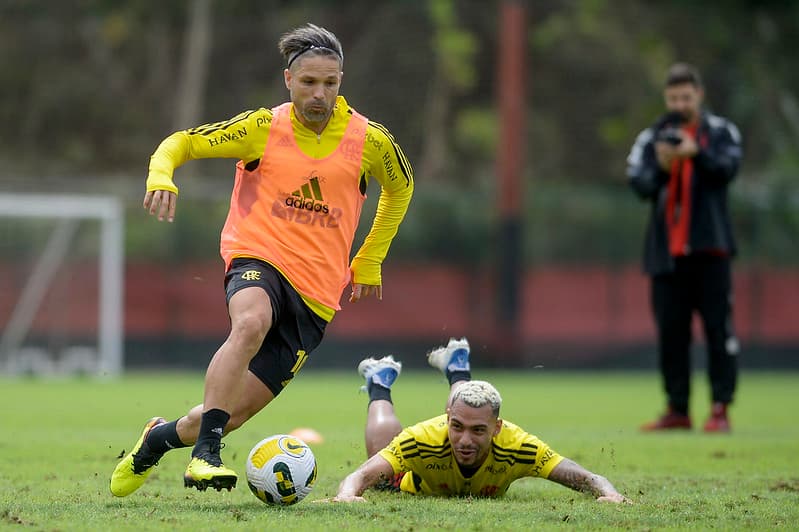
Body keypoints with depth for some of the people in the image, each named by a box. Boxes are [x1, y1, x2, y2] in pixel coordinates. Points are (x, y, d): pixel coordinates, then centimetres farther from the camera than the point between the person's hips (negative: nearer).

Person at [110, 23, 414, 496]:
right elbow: (181, 143, 4)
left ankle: (161, 437, 30)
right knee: (252, 324, -40)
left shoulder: (369, 140, 2)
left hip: (317, 291, 2)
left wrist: (369, 260, 21)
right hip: (259, 260, -2)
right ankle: (206, 453, -39)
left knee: (235, 410, -2)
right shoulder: (263, 128, -2)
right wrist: (161, 177, -19)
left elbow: (400, 187, 22)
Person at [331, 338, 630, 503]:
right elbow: (361, 476, -52)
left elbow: (587, 479, -44)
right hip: (412, 484, -2)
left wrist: (609, 494, -66)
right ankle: (379, 384, 58)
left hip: (485, 492, 2)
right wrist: (347, 495, -75)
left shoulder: (517, 446, -46)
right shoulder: (423, 439, -49)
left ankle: (457, 370, 64)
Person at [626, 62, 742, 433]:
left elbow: (727, 169, -11)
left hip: (709, 248, -3)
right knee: (670, 332, 4)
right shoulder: (651, 138, 10)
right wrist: (661, 167, -21)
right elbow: (639, 184, -1)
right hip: (667, 249, 3)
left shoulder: (721, 132, 5)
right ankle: (677, 409, 11)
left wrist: (696, 153, -29)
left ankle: (720, 408, -4)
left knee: (718, 328, -5)